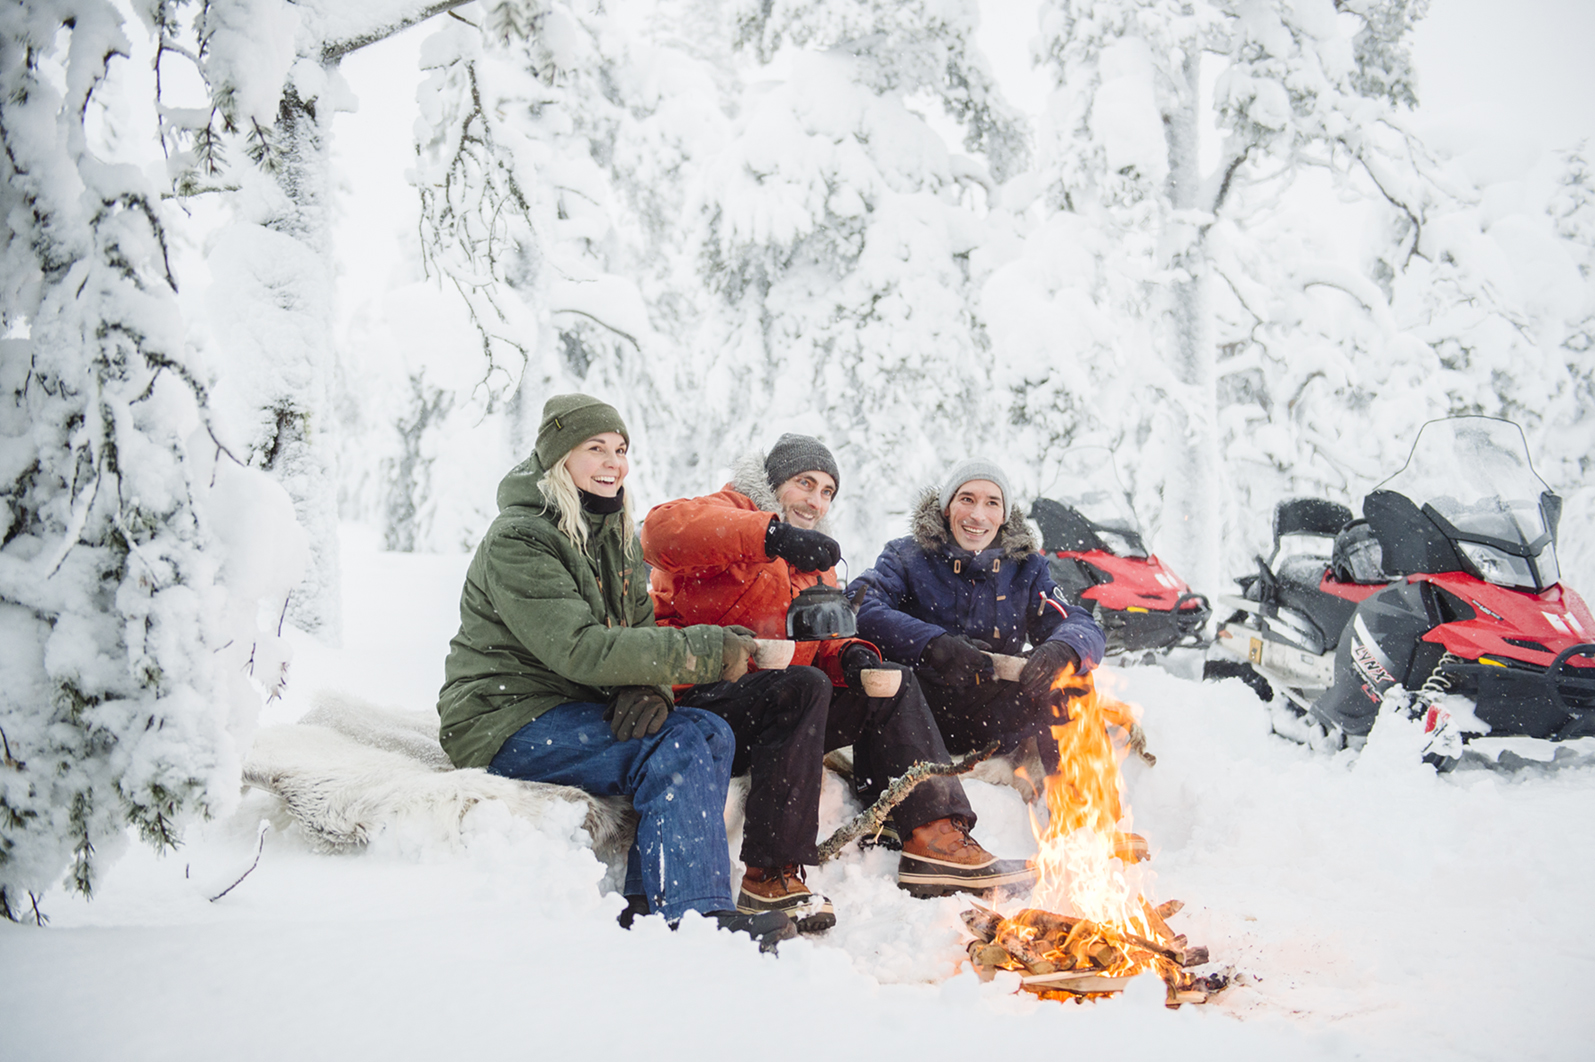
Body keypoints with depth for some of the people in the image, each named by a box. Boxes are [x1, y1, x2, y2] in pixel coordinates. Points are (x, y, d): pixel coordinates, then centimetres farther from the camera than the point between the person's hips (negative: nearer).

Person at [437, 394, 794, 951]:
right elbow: (580, 649, -25)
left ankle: (648, 904, -20)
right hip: (506, 720, -8)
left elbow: (640, 629, 7)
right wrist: (704, 650, -28)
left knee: (710, 732, -15)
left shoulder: (612, 535, 14)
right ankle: (695, 917, -25)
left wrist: (649, 689, -18)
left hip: (579, 707, 8)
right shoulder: (516, 541, -14)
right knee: (675, 750, -25)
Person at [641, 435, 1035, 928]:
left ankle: (936, 839, -12)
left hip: (776, 712, 8)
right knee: (803, 685, -34)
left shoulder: (816, 564, 25)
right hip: (697, 706, -8)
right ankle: (770, 878, -33)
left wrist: (851, 655, -7)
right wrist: (772, 536, -36)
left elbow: (823, 641, 19)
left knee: (892, 684, 1)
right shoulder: (729, 513, -1)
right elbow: (664, 529, -25)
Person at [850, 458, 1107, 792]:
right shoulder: (906, 557, 0)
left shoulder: (1025, 568, 9)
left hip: (993, 716, 2)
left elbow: (1083, 627, -1)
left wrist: (1062, 651, -28)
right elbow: (860, 607, -19)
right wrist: (933, 645, -35)